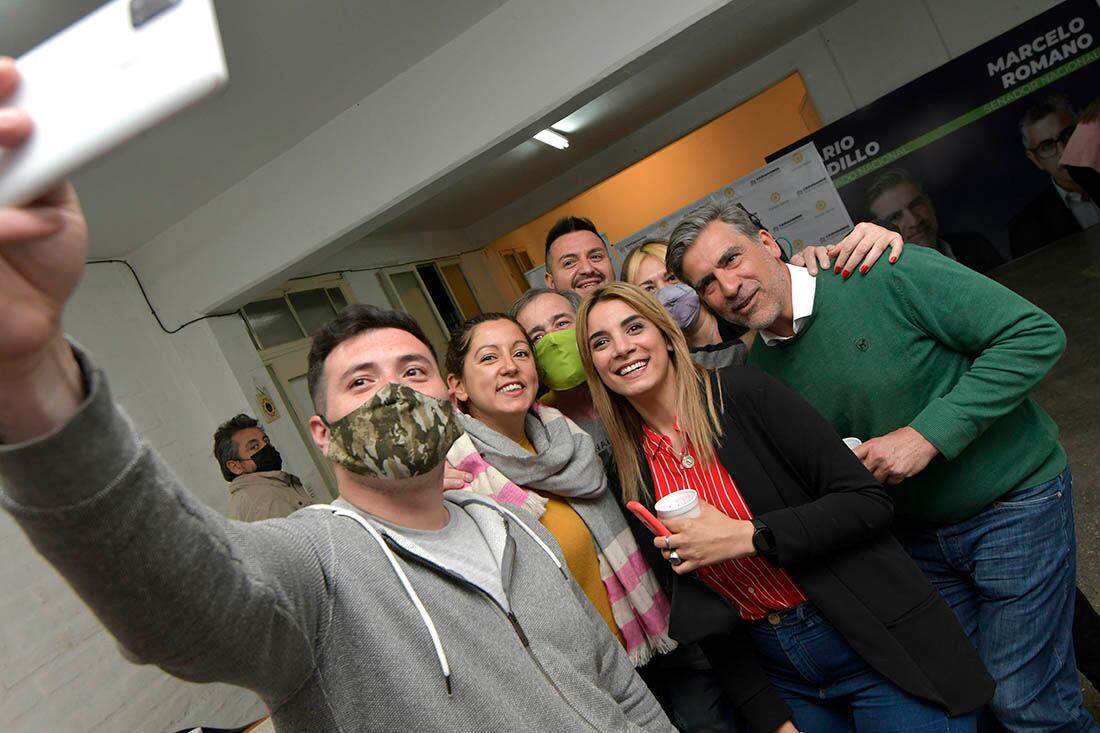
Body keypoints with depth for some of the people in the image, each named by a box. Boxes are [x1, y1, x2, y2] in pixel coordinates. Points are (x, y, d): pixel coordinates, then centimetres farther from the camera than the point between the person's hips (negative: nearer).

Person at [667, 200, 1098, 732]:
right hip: (917, 531, 5)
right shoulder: (760, 371, -5)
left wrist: (927, 434, -27)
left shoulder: (882, 277, -22)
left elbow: (1035, 334, -21)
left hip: (1013, 502, -5)